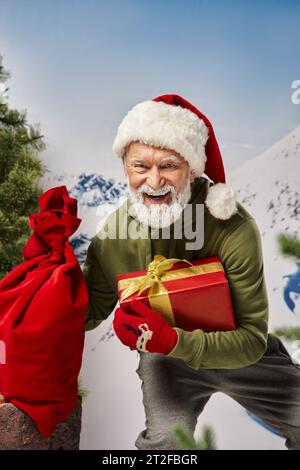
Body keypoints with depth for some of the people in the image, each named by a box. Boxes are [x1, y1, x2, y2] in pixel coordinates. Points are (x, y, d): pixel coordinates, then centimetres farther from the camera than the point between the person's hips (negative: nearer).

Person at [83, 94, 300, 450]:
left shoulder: (235, 229, -28)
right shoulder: (111, 239, -20)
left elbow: (252, 340, -25)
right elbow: (90, 313, -6)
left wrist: (170, 340, -41)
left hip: (234, 350, 1)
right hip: (164, 356, 0)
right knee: (165, 440, -22)